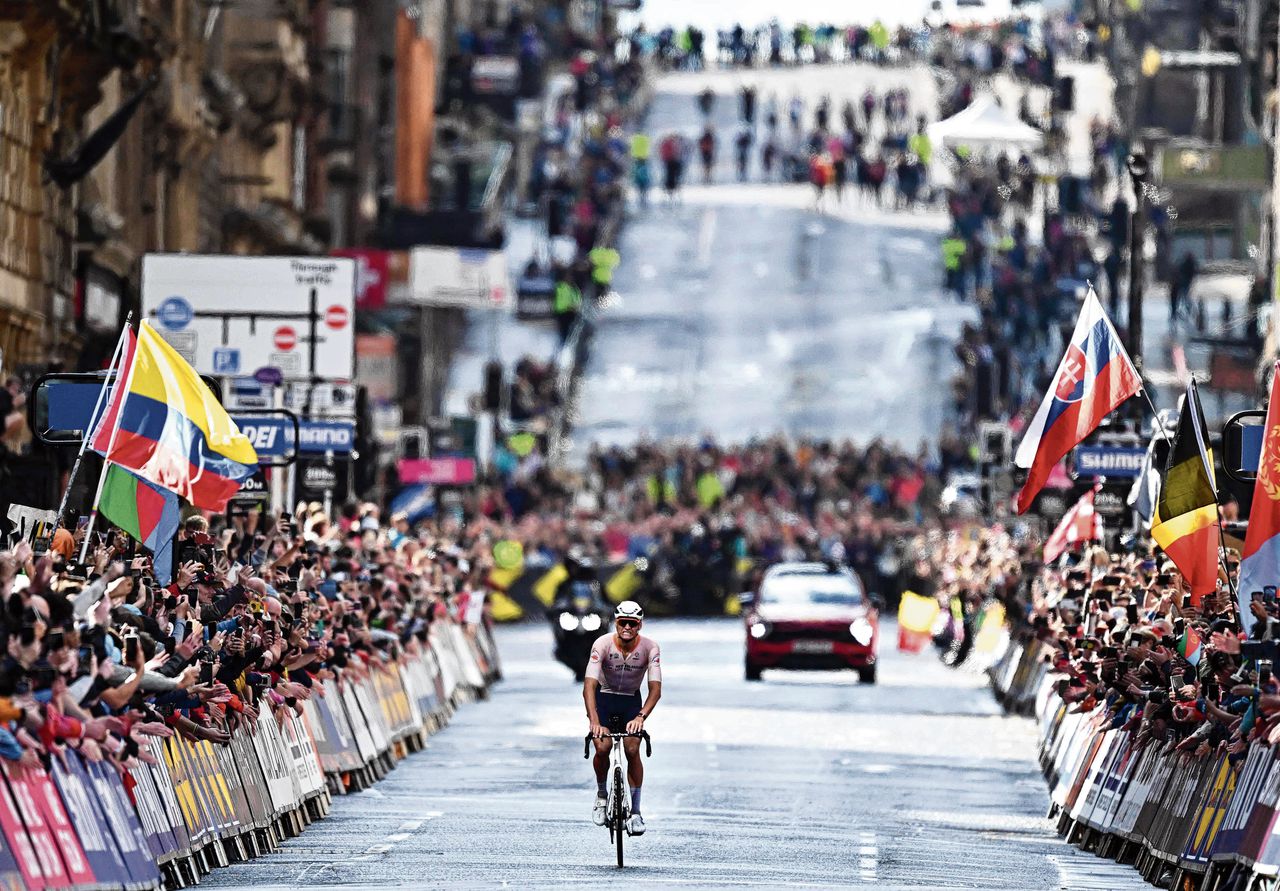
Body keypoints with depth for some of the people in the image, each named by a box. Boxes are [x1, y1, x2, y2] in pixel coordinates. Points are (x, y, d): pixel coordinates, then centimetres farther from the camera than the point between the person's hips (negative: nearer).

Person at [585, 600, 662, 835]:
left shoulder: (650, 647, -21)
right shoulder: (603, 644, -25)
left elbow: (655, 689, -25)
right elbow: (589, 685, -32)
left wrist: (640, 717, -43)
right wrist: (594, 722, -46)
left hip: (631, 701, 1)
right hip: (604, 698, -1)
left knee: (632, 750, -16)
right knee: (603, 747, -20)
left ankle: (635, 811, -4)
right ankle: (601, 794, 9)